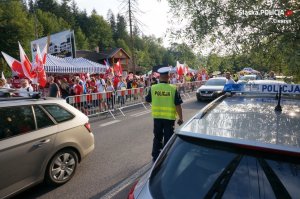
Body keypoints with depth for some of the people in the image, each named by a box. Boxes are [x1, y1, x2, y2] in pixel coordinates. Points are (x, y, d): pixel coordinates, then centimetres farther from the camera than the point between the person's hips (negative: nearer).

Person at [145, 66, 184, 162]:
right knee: (168, 138, 12)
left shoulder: (153, 88, -6)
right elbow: (178, 105, -11)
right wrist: (181, 118, -2)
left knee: (157, 137, 19)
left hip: (157, 117, 3)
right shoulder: (173, 89, -13)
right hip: (169, 117, -2)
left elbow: (148, 100, 8)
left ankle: (155, 156, 29)